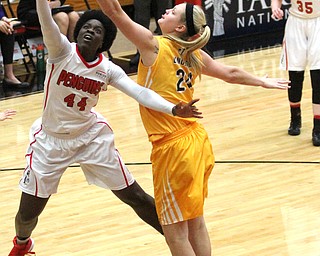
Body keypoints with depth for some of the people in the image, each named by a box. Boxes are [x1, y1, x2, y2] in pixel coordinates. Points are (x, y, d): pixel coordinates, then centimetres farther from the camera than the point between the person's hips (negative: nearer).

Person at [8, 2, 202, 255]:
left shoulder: (108, 70, -11)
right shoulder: (61, 51, -17)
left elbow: (139, 92, -23)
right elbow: (46, 21, -35)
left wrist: (173, 109, -39)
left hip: (91, 136, 1)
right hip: (51, 139, -1)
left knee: (135, 196, 3)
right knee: (27, 213, 4)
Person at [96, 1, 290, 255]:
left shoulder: (154, 45, -13)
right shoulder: (194, 54, 5)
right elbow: (231, 73, 17)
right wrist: (263, 82, 34)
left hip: (173, 148, -7)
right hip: (197, 140, 7)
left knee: (175, 232, 2)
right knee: (195, 224, 18)